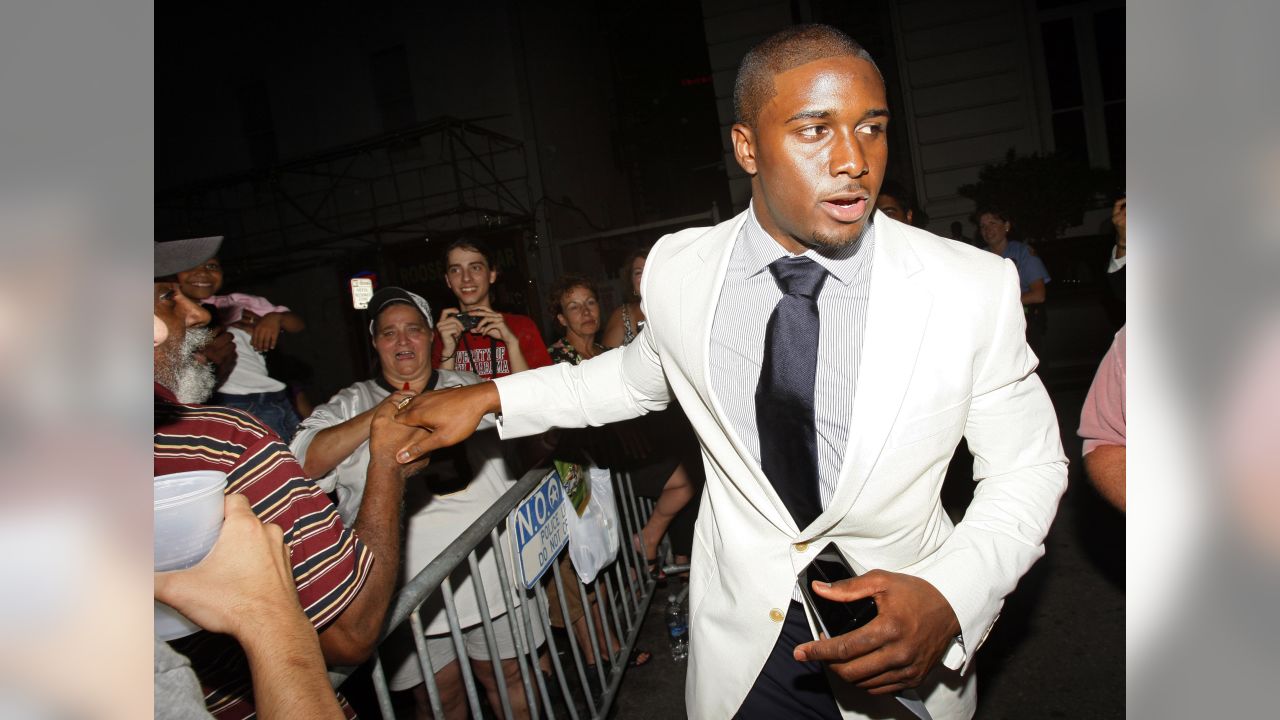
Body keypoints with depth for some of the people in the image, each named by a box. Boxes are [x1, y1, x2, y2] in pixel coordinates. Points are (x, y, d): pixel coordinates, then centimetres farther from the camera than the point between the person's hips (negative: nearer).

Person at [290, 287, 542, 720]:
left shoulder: (469, 388, 13)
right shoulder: (350, 406, 6)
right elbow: (304, 461, -10)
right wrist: (375, 417, -19)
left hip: (491, 573, 2)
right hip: (410, 590, -1)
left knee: (508, 677, 13)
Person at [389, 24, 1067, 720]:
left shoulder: (974, 288, -18)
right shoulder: (677, 270, -12)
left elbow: (1029, 465, -6)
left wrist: (950, 598, -23)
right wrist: (492, 396, 2)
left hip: (906, 647, -1)